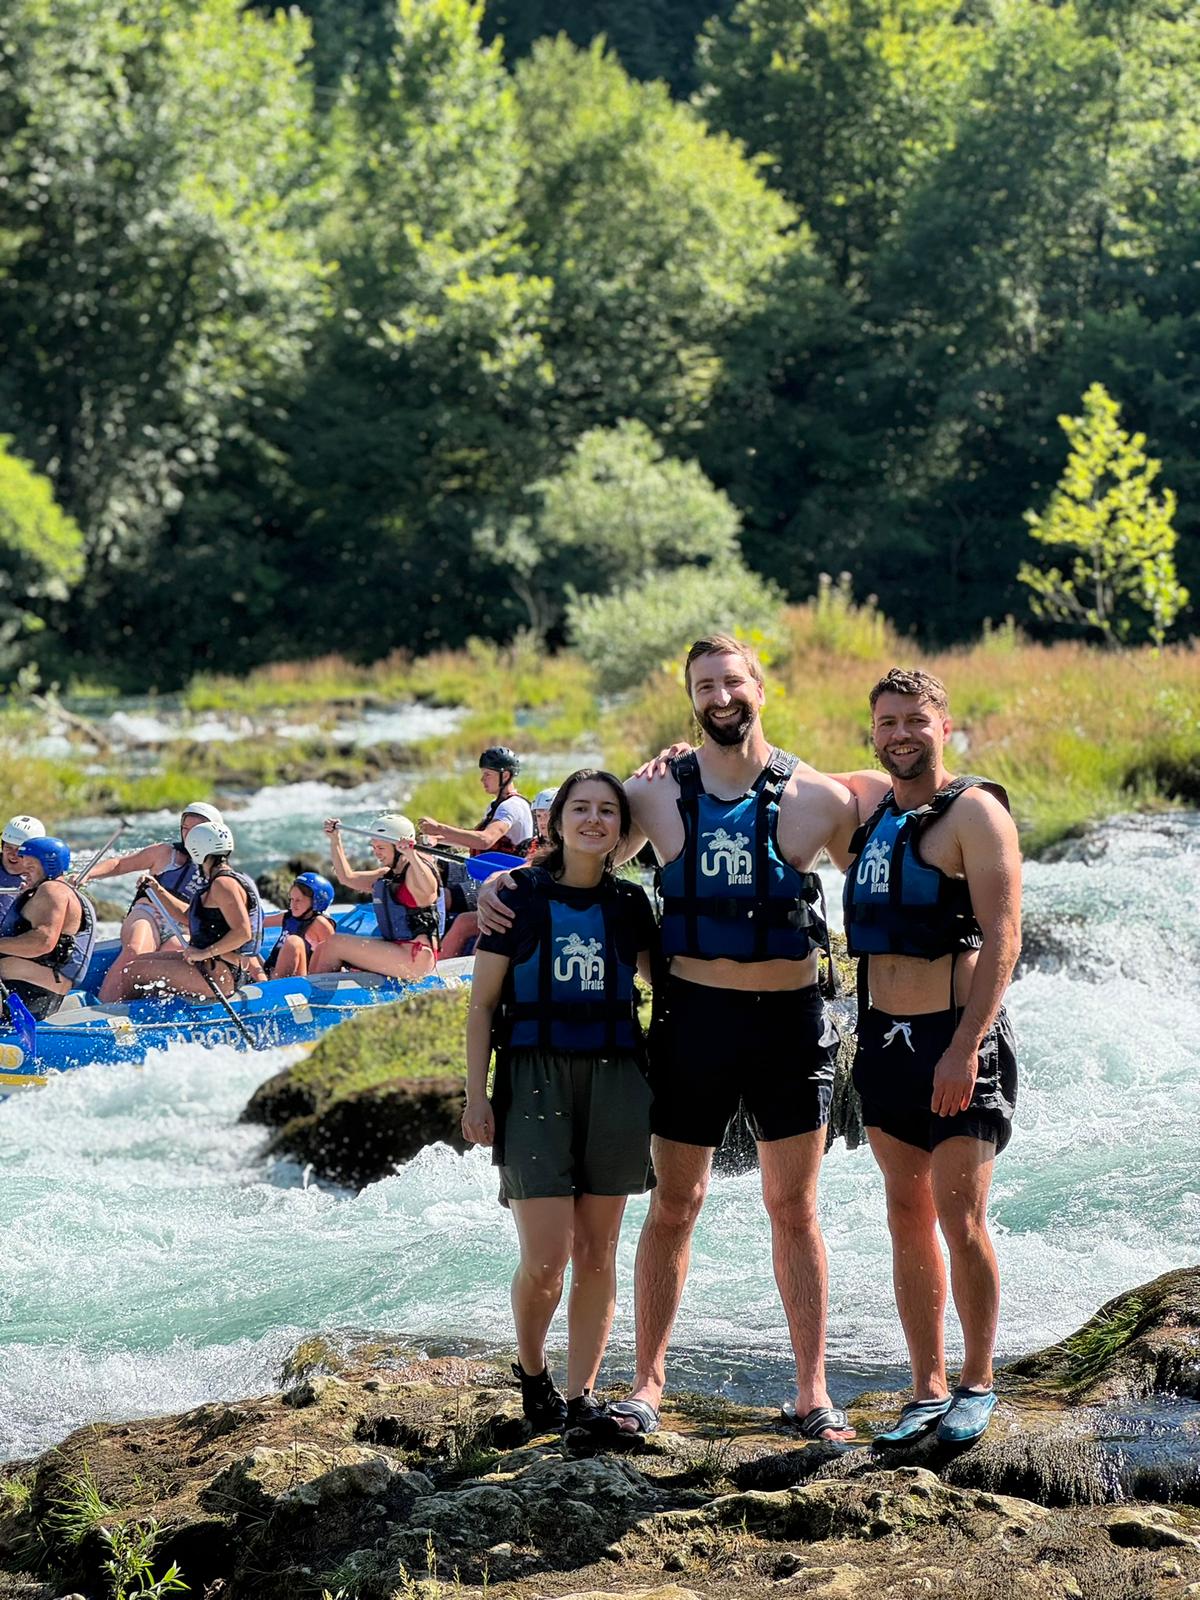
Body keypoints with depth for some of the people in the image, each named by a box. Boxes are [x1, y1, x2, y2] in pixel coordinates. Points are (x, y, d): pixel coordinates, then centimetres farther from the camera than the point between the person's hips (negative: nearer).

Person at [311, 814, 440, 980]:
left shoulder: (416, 870, -10)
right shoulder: (387, 875, 18)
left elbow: (429, 890, -34)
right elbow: (347, 877, 26)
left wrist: (411, 856, -46)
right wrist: (335, 840, 24)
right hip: (396, 949, 10)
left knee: (334, 945, -12)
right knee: (322, 949, 3)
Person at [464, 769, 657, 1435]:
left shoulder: (629, 904, 8)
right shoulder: (519, 898, 0)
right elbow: (482, 1005, 2)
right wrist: (476, 1096, -3)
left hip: (614, 1081, 3)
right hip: (535, 1080, -3)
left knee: (596, 1255, 4)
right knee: (545, 1259, -8)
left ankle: (583, 1393, 13)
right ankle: (531, 1370, 17)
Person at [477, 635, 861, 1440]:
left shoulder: (818, 798, -2)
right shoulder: (657, 794, 2)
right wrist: (507, 880, -2)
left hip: (789, 1018, -1)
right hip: (694, 1013, 1)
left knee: (794, 1208, 5)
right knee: (674, 1203, 6)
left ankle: (813, 1391, 12)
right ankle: (649, 1383, 16)